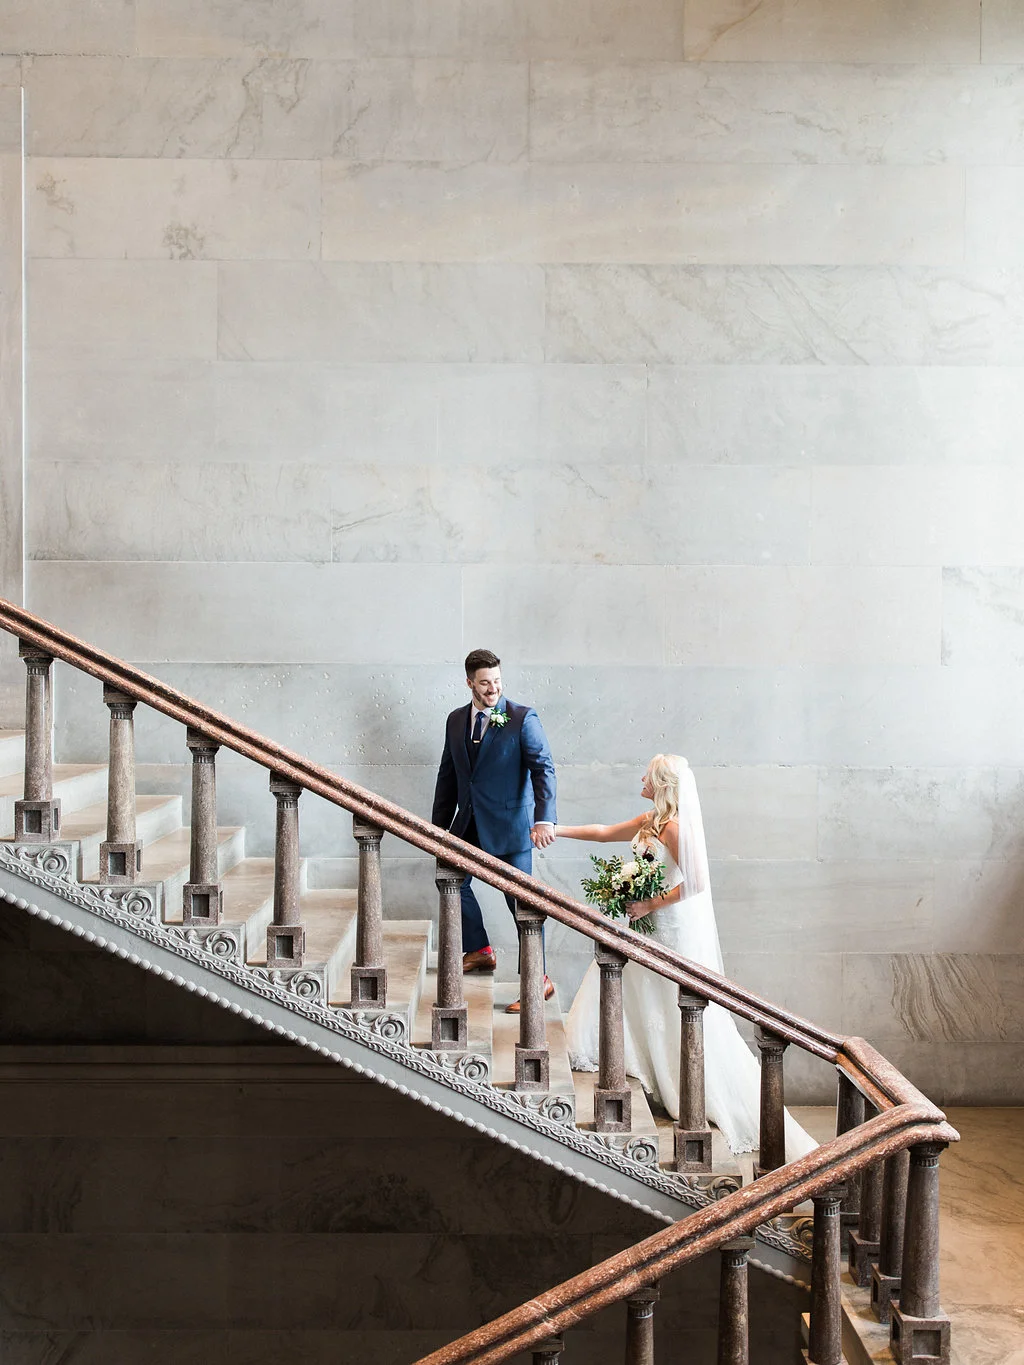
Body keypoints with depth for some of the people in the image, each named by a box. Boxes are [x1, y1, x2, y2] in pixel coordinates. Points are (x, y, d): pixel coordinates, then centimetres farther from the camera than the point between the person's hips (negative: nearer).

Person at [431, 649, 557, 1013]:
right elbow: (448, 775, 14)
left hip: (509, 826, -6)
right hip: (469, 824, 6)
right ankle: (480, 951, 36)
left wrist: (544, 819, -33)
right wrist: (439, 825, 13)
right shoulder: (456, 720, 7)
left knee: (521, 899, -5)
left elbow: (543, 768, -19)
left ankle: (538, 980, 4)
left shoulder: (523, 719, -11)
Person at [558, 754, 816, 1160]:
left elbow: (695, 882, -26)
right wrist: (557, 830, 21)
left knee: (682, 1015, -4)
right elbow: (604, 833, 21)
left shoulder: (674, 827, -19)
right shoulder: (649, 821, 9)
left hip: (673, 930, -10)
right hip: (649, 928, 10)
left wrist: (650, 905, -19)